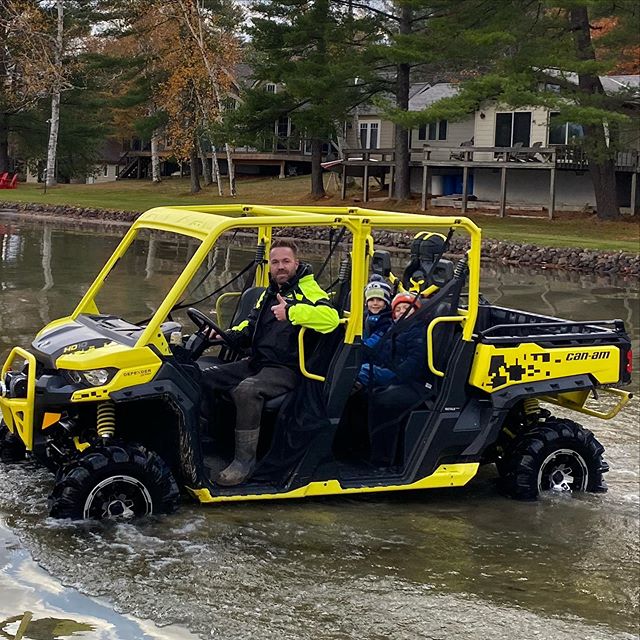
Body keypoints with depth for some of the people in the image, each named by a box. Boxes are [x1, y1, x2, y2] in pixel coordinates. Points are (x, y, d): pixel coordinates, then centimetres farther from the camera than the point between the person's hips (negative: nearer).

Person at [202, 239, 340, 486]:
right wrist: (227, 335, 7)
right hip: (256, 363, 9)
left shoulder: (307, 290, -6)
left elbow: (330, 318, -26)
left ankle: (245, 461, -25)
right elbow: (250, 328, 28)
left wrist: (290, 312, -27)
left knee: (246, 390, -35)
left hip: (286, 369, -9)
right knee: (204, 378, -3)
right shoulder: (268, 294, 21)